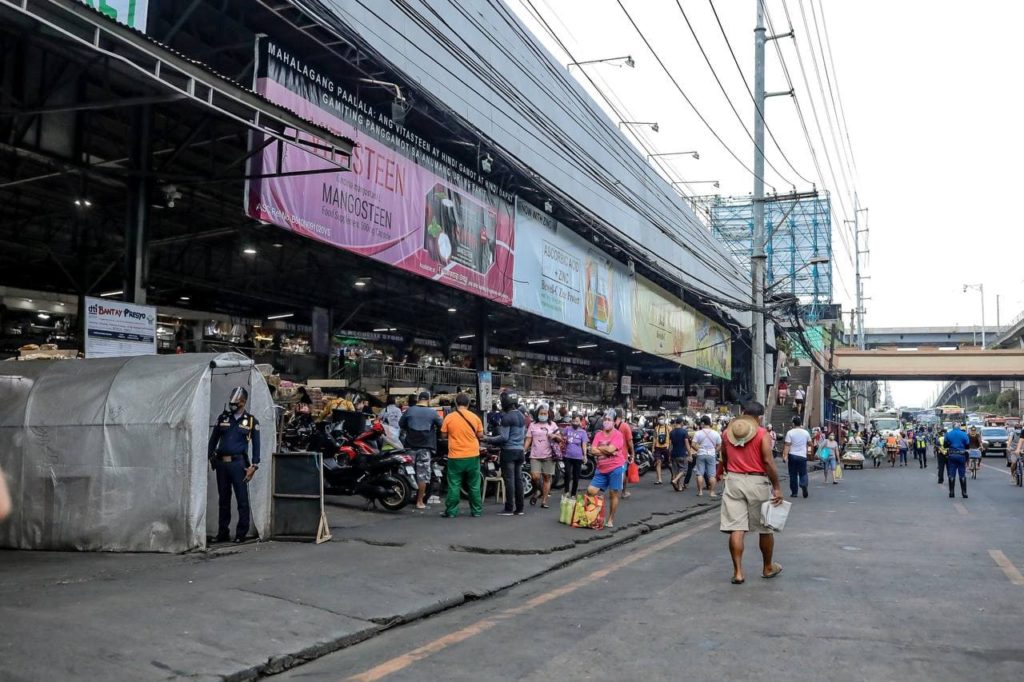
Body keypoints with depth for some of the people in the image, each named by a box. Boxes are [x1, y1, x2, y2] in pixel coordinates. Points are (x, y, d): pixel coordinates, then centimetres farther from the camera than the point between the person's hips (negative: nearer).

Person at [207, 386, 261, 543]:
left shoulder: (251, 421, 2)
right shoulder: (223, 417, 10)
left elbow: (256, 445, 2)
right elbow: (213, 439, 16)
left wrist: (253, 466, -5)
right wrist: (210, 458, 8)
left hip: (238, 463, -3)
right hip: (221, 463, 3)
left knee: (242, 499, -3)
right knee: (223, 499, 11)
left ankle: (241, 533, 4)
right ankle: (222, 532, 19)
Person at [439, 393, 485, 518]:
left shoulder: (449, 417, -6)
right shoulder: (475, 417, -2)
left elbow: (444, 435, 2)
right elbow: (480, 435, 4)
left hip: (455, 457, -2)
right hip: (473, 456, 2)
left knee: (454, 485, 4)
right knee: (474, 485, 10)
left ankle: (451, 511, 7)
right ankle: (476, 510, 15)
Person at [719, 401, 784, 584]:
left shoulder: (727, 433, 7)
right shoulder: (762, 434, -6)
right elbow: (768, 462, -14)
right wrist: (777, 487, -10)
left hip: (733, 481, 3)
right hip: (757, 482, -3)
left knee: (736, 529, 1)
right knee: (765, 528, 14)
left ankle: (738, 572, -2)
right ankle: (768, 568, 28)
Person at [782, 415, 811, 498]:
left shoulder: (790, 432, -8)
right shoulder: (805, 432, 2)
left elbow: (787, 445, -14)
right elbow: (809, 443, 16)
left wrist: (785, 456, -14)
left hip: (792, 455, -2)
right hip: (802, 456, 2)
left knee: (793, 475, 7)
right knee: (803, 473, 9)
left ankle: (794, 492, 9)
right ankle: (804, 485, -20)